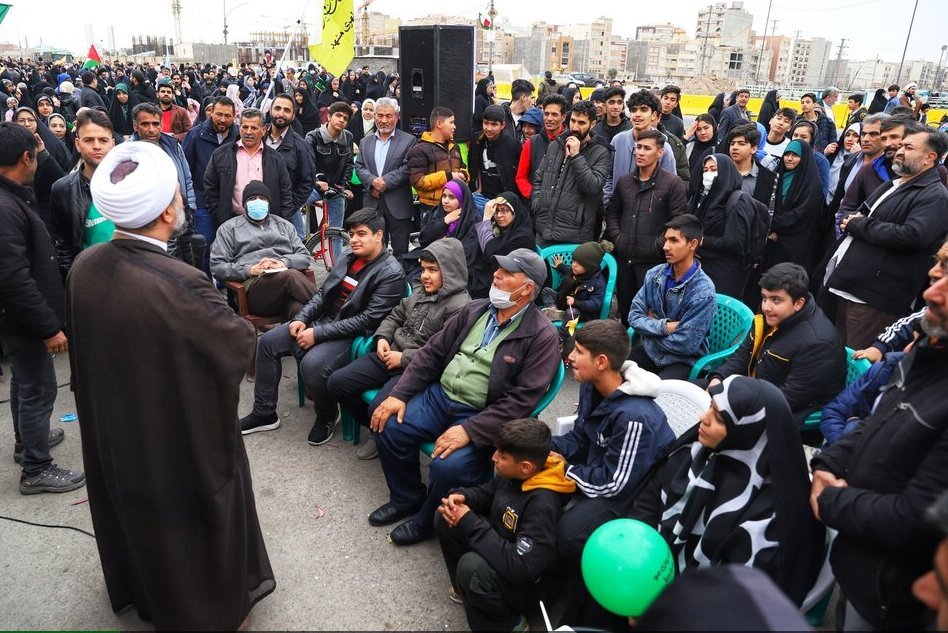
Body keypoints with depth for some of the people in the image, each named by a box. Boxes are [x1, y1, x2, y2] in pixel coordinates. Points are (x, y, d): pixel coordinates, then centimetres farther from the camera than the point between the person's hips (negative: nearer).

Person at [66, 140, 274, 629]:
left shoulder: (83, 267, -14)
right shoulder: (180, 284, -35)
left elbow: (88, 345, 2)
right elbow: (241, 342, -20)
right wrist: (221, 312, 0)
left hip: (114, 430, 6)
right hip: (184, 442, -6)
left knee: (137, 511, 30)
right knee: (193, 524, 18)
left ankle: (144, 592, 56)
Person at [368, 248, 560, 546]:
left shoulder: (542, 336, -13)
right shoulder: (474, 310, 7)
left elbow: (522, 399, -18)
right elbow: (432, 352, 10)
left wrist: (469, 430, -25)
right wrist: (399, 394, -1)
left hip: (482, 418, -6)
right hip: (439, 395, 6)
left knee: (448, 465, -28)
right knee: (388, 427, -10)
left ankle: (428, 520, 6)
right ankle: (407, 497, 17)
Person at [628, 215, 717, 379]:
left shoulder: (703, 291, -19)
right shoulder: (654, 274, -1)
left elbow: (685, 344, -20)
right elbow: (634, 316, -2)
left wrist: (651, 326, -6)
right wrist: (663, 327, -18)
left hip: (683, 361, -5)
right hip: (649, 351, 5)